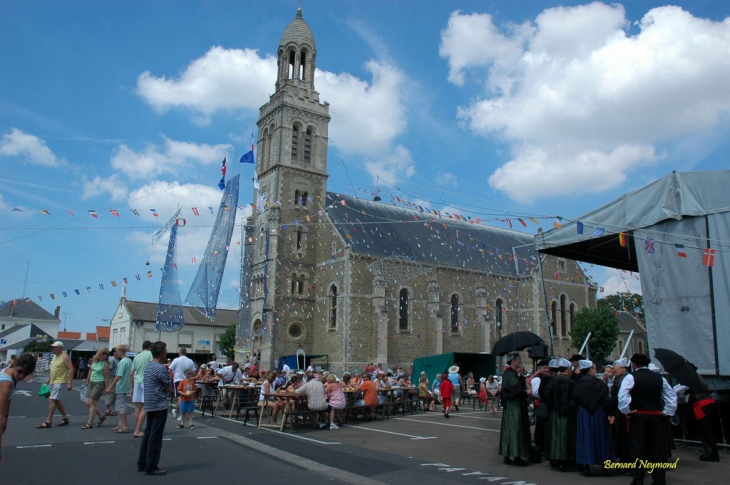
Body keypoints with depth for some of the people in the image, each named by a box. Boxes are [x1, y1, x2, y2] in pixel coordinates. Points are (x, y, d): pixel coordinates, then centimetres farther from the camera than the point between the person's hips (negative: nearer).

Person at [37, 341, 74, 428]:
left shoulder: (64, 357, -13)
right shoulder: (54, 356, 14)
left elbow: (71, 369, -17)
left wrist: (69, 383, -22)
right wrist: (48, 379, 19)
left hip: (59, 381, -10)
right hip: (52, 381, 10)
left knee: (52, 400, -14)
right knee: (57, 401, 14)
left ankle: (48, 421, -11)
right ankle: (65, 418, 24)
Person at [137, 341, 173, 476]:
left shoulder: (148, 366, 12)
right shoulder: (161, 368, -16)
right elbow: (170, 388, -12)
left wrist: (163, 387, -1)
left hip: (149, 405, 9)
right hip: (159, 406, -9)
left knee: (147, 435, 15)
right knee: (155, 438, -3)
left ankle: (142, 464, 22)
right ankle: (151, 467, 2)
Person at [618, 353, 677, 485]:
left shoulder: (631, 377, -6)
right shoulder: (660, 378, 9)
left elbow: (622, 395, -20)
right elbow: (672, 396, 9)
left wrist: (626, 411, -9)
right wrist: (666, 412, 11)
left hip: (637, 416, -4)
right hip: (656, 416, 4)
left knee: (638, 449, 2)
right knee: (657, 449, 12)